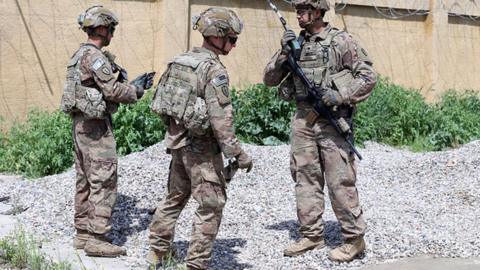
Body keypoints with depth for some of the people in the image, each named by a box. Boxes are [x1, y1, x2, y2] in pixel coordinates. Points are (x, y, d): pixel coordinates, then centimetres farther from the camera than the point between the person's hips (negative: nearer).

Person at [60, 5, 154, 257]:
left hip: (81, 123, 10)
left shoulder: (80, 55, 15)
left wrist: (133, 86, 11)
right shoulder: (95, 56, -16)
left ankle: (83, 232, 18)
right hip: (95, 125, -10)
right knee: (104, 182, -7)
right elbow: (113, 91, -19)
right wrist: (138, 90, -3)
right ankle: (96, 238, -7)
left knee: (85, 181, 13)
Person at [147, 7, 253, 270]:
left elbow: (160, 98, 14)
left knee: (175, 195, 21)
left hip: (177, 140, 8)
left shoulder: (181, 60, 8)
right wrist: (237, 153, -18)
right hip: (201, 145, -8)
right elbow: (221, 118, -22)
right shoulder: (214, 69, -17)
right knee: (211, 204, 0)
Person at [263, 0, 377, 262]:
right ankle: (311, 235, 18)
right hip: (302, 120, 6)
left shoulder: (341, 41, -5)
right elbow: (269, 79, 10)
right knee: (305, 179, 9)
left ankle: (354, 238, 6)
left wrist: (340, 95, -18)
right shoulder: (295, 43, 11)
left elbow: (368, 77, -6)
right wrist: (284, 53, -5)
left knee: (340, 182, -4)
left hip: (332, 119, -6)